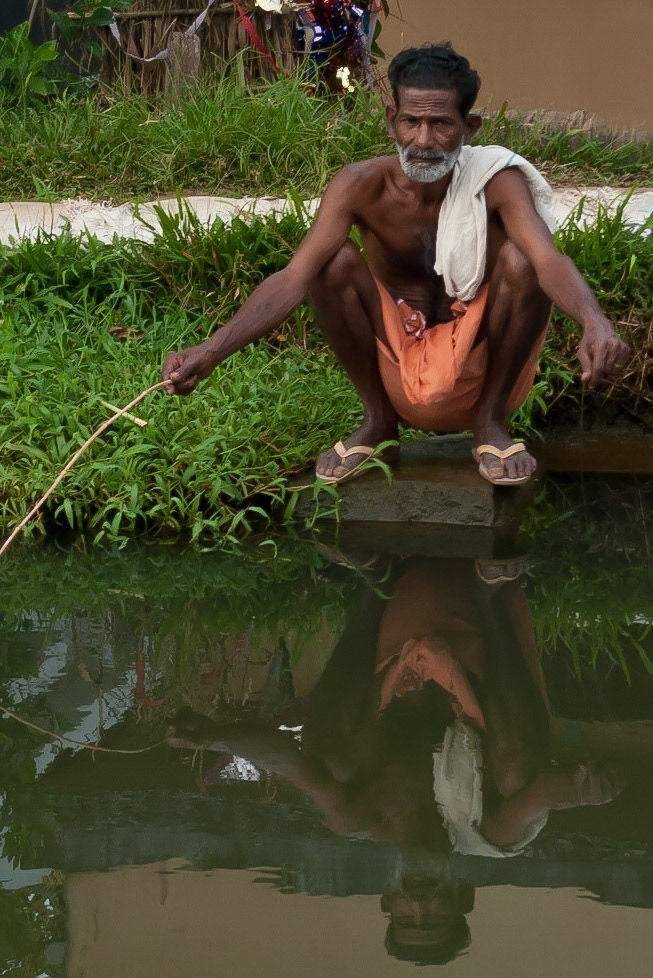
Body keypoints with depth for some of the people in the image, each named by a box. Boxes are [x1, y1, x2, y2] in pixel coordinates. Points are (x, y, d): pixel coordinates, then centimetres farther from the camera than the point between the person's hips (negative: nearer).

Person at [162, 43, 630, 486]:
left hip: (477, 368, -1)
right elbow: (295, 276, -27)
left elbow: (549, 259, -36)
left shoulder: (495, 181, -18)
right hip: (396, 368, 1)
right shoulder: (362, 186, -16)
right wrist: (211, 351, -43)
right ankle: (377, 421, -2)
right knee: (334, 261, -23)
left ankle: (491, 422, -5)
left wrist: (596, 324, -59)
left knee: (520, 260, -27)